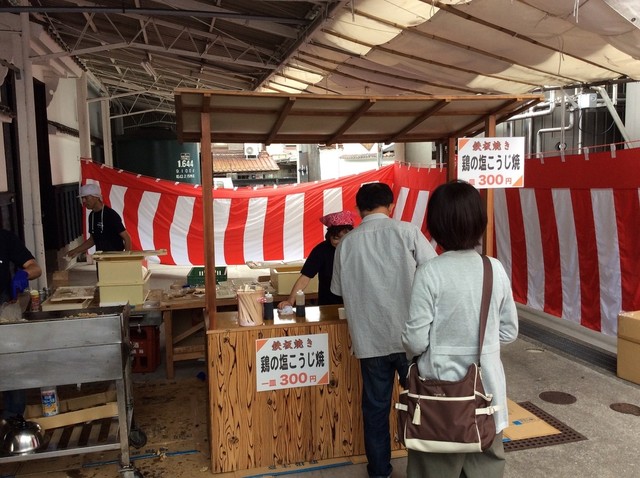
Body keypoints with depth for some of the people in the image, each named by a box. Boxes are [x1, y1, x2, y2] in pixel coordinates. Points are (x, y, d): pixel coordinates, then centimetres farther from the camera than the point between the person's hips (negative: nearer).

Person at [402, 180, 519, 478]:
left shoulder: (430, 272, -17)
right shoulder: (496, 269, -4)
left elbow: (416, 341, -15)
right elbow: (509, 332, 5)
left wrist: (409, 347, 6)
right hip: (487, 387, 4)